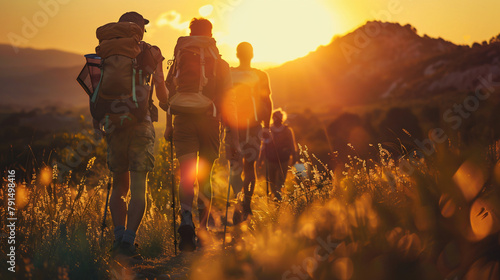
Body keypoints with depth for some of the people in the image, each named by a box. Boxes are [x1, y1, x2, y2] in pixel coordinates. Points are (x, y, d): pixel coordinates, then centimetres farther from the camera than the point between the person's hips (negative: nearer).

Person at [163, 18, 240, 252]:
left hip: (182, 120, 1)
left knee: (186, 175, -4)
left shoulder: (179, 59, 12)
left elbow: (166, 95, 11)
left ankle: (186, 219, -30)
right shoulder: (220, 64, 6)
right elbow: (228, 102, 2)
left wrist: (168, 126, 20)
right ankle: (202, 229, 13)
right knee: (205, 176, 11)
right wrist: (234, 140, 4)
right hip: (209, 120, 0)